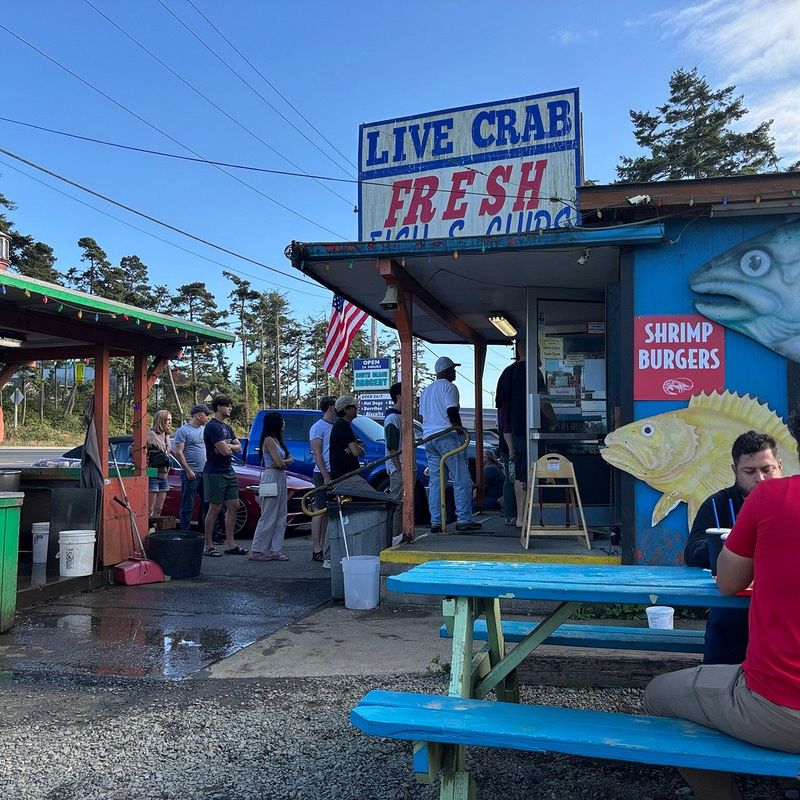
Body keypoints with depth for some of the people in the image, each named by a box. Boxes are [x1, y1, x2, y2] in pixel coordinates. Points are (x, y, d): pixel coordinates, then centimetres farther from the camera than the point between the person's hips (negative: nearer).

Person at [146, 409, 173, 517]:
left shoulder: (166, 436, 15)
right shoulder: (150, 434, -10)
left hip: (164, 476, 8)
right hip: (153, 476, -8)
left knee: (158, 509, 11)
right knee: (149, 509, -7)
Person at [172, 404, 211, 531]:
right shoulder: (183, 430, -7)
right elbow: (178, 452, -12)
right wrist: (188, 471, -16)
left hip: (205, 473, 7)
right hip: (191, 474, -7)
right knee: (188, 505, -1)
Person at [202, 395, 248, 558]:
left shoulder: (227, 427, 18)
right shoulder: (212, 426, -12)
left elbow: (239, 447, 12)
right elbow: (225, 451, -19)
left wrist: (227, 446, -8)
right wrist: (229, 446, 3)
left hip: (229, 472, 9)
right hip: (215, 473, -9)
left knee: (233, 506, 6)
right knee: (215, 508, -4)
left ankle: (230, 544, 12)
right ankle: (208, 545, 4)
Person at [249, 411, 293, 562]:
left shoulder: (277, 440, 16)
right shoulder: (269, 440, -12)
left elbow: (289, 459, 10)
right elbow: (279, 462, -18)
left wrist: (282, 462, -11)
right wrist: (284, 463, 4)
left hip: (280, 479, 9)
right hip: (271, 478, -9)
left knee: (280, 517, 8)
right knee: (268, 517, -5)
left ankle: (275, 550, 12)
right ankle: (257, 551, 1)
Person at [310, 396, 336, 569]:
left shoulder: (336, 427, 16)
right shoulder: (318, 427, -8)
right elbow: (317, 453, -14)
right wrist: (325, 476, -19)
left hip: (335, 474, 8)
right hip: (323, 474, -8)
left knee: (328, 512, 10)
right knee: (320, 511, -5)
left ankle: (324, 547, 15)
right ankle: (317, 550, -2)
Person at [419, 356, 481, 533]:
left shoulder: (426, 390, 22)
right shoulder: (448, 387, -4)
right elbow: (452, 412, -12)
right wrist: (461, 430, -2)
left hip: (428, 438, 8)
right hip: (446, 437, -8)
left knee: (434, 481, 6)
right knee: (461, 480, -4)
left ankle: (435, 522, 3)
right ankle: (463, 520, -7)